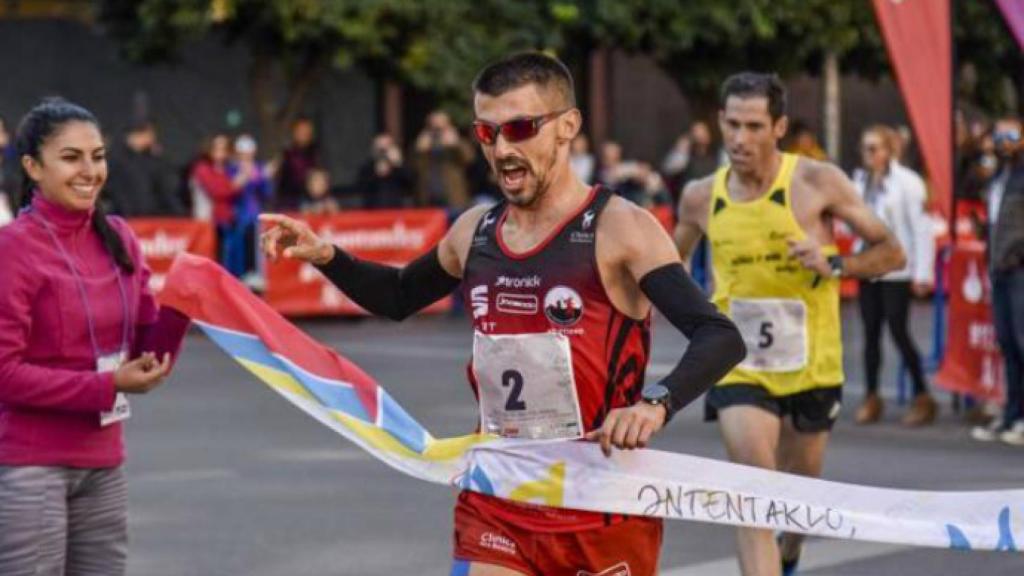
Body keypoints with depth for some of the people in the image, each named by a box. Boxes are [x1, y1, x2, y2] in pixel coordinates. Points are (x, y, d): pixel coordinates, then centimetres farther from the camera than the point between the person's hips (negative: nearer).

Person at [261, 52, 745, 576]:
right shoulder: (474, 231, 7)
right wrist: (325, 257, 10)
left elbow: (719, 338, -23)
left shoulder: (618, 228, -12)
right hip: (496, 507, 5)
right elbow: (400, 297, 28)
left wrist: (656, 403, -42)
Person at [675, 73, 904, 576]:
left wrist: (833, 265, -22)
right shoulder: (701, 198, -2)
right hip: (738, 364, 0)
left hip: (810, 364, 0)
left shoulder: (817, 182, -10)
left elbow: (891, 253, -6)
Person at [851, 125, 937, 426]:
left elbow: (921, 229, -8)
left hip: (896, 269, -5)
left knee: (898, 331, -6)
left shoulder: (907, 182, -7)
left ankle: (922, 397, 5)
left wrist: (922, 274, -12)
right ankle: (872, 398, 12)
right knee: (871, 332, 6)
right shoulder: (860, 181, 9)